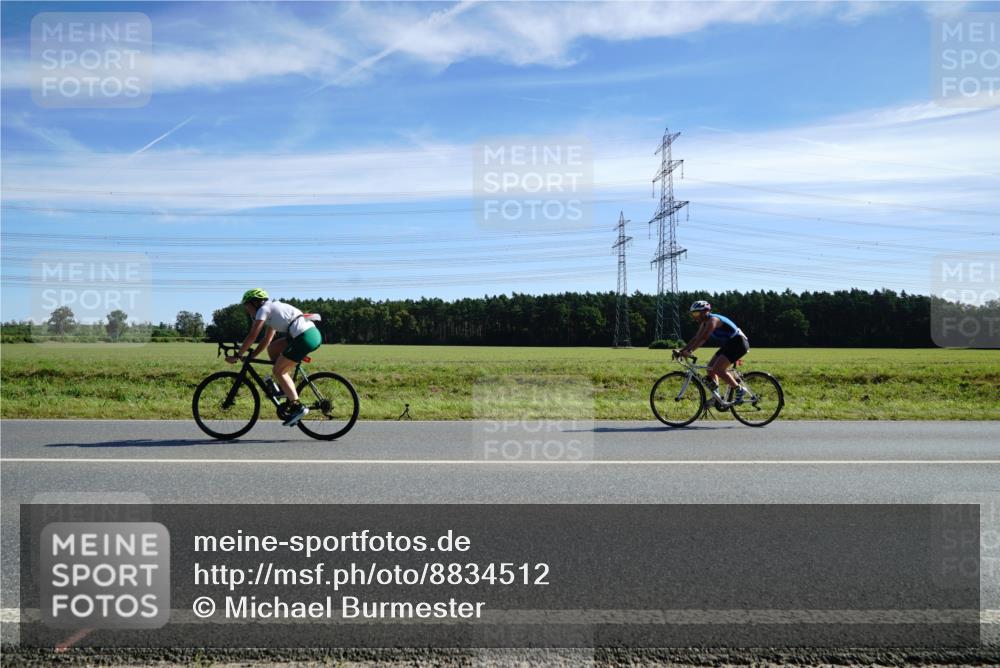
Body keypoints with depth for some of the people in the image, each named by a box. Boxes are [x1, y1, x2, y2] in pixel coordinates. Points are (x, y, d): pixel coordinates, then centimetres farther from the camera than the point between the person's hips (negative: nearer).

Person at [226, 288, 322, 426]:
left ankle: (297, 407, -1)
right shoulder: (273, 309, 28)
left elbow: (252, 337, -4)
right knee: (272, 348, 19)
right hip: (313, 334, 9)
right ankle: (286, 389, 18)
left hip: (305, 337, -9)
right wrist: (252, 355, 26)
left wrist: (237, 356, 3)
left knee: (278, 371, 2)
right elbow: (267, 339, 31)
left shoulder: (264, 309, 1)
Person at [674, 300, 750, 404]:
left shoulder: (713, 320, -19)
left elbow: (703, 338, -31)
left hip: (738, 343, -10)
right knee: (710, 368, 5)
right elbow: (696, 339, 9)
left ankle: (740, 390, -7)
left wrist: (689, 351, -36)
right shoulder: (704, 323, 10)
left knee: (717, 369, -18)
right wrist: (681, 350, -1)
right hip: (728, 345, 10)